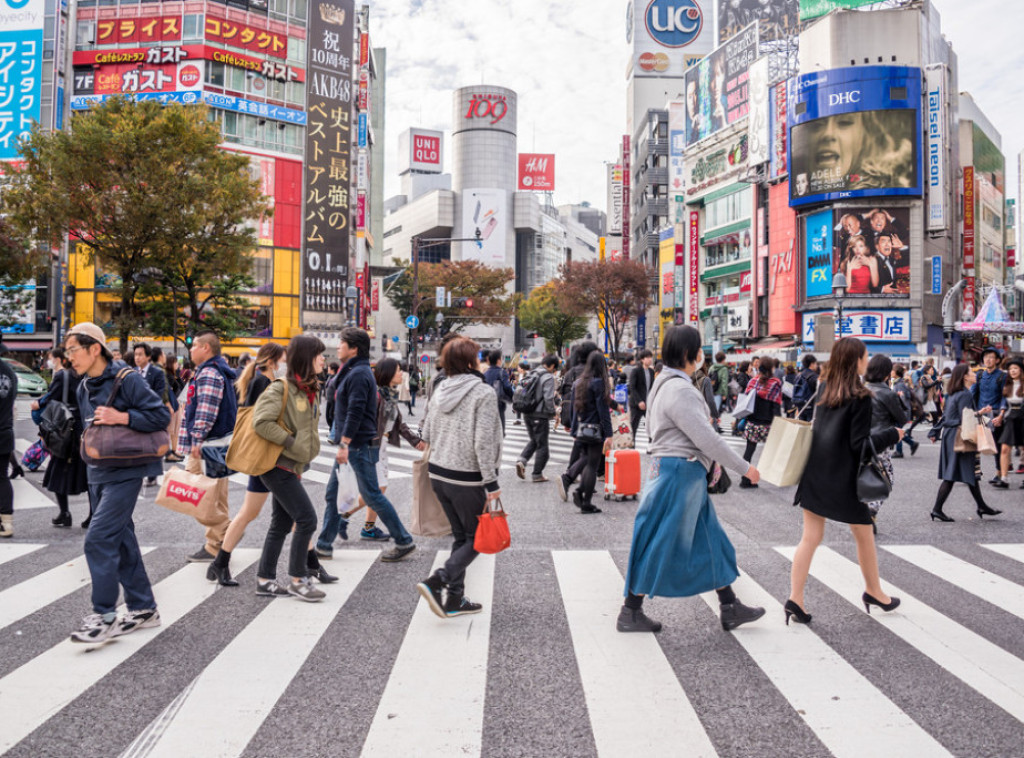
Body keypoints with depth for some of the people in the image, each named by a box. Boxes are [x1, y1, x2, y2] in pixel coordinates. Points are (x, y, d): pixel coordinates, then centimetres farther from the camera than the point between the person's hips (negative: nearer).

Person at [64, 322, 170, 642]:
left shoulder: (126, 379, -13)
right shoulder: (83, 388, 12)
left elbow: (161, 415, -17)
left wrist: (121, 417, -24)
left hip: (125, 472, -9)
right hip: (100, 472, 9)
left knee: (99, 538, -12)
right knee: (121, 540, 12)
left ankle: (104, 615, -2)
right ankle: (143, 609, 22)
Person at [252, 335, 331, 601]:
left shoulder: (312, 390, 10)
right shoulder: (281, 389, -16)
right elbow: (261, 422, -24)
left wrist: (309, 450, 13)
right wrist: (290, 442, -20)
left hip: (292, 466, 9)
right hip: (278, 466, -9)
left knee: (282, 523, 13)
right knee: (307, 519, -8)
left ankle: (265, 580, 22)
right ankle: (298, 580, 5)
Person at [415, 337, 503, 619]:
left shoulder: (440, 391, 6)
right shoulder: (483, 393, -14)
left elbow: (427, 434, 10)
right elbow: (483, 442, -19)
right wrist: (492, 483, -15)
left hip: (437, 473, 7)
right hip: (466, 479, -7)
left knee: (460, 536, 17)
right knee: (477, 538, 7)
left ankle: (455, 599, 19)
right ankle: (436, 581, -9)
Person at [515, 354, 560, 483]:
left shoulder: (532, 374, 10)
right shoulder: (548, 377, -13)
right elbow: (548, 398, -19)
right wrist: (552, 413, -5)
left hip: (527, 413, 7)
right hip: (540, 415, -7)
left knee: (534, 440, 22)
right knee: (542, 445, 5)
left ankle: (522, 460, 1)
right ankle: (537, 475, 10)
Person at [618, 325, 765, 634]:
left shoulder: (667, 383, 13)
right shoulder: (679, 390, -21)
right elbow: (706, 437, -22)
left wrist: (708, 459, 18)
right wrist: (744, 468, -13)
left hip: (686, 475, 11)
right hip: (679, 474, -11)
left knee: (710, 540, 16)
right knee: (659, 544, -1)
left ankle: (730, 607, 26)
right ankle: (630, 613, 10)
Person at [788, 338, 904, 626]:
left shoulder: (825, 391, 7)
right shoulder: (860, 397, -13)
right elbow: (859, 443, -14)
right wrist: (891, 435, -3)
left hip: (814, 475, 6)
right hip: (843, 479, -6)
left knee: (810, 538, 5)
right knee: (864, 534, 16)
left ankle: (795, 599, -2)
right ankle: (874, 592, 33)